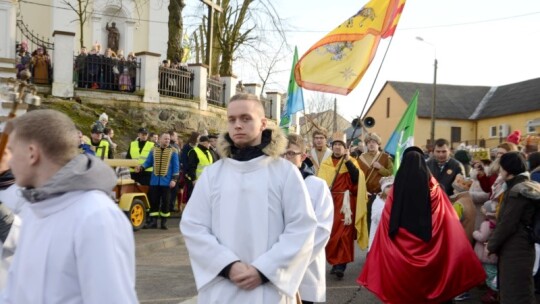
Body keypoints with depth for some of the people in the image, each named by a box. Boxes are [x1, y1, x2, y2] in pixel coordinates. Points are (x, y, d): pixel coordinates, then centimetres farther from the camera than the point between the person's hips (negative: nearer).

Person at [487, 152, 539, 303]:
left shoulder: (517, 191, -18)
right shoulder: (522, 187, 12)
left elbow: (508, 224, -20)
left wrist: (491, 245, -9)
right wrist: (494, 241, 14)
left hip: (515, 249, -9)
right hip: (516, 246, 9)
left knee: (513, 291, -1)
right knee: (512, 288, 17)